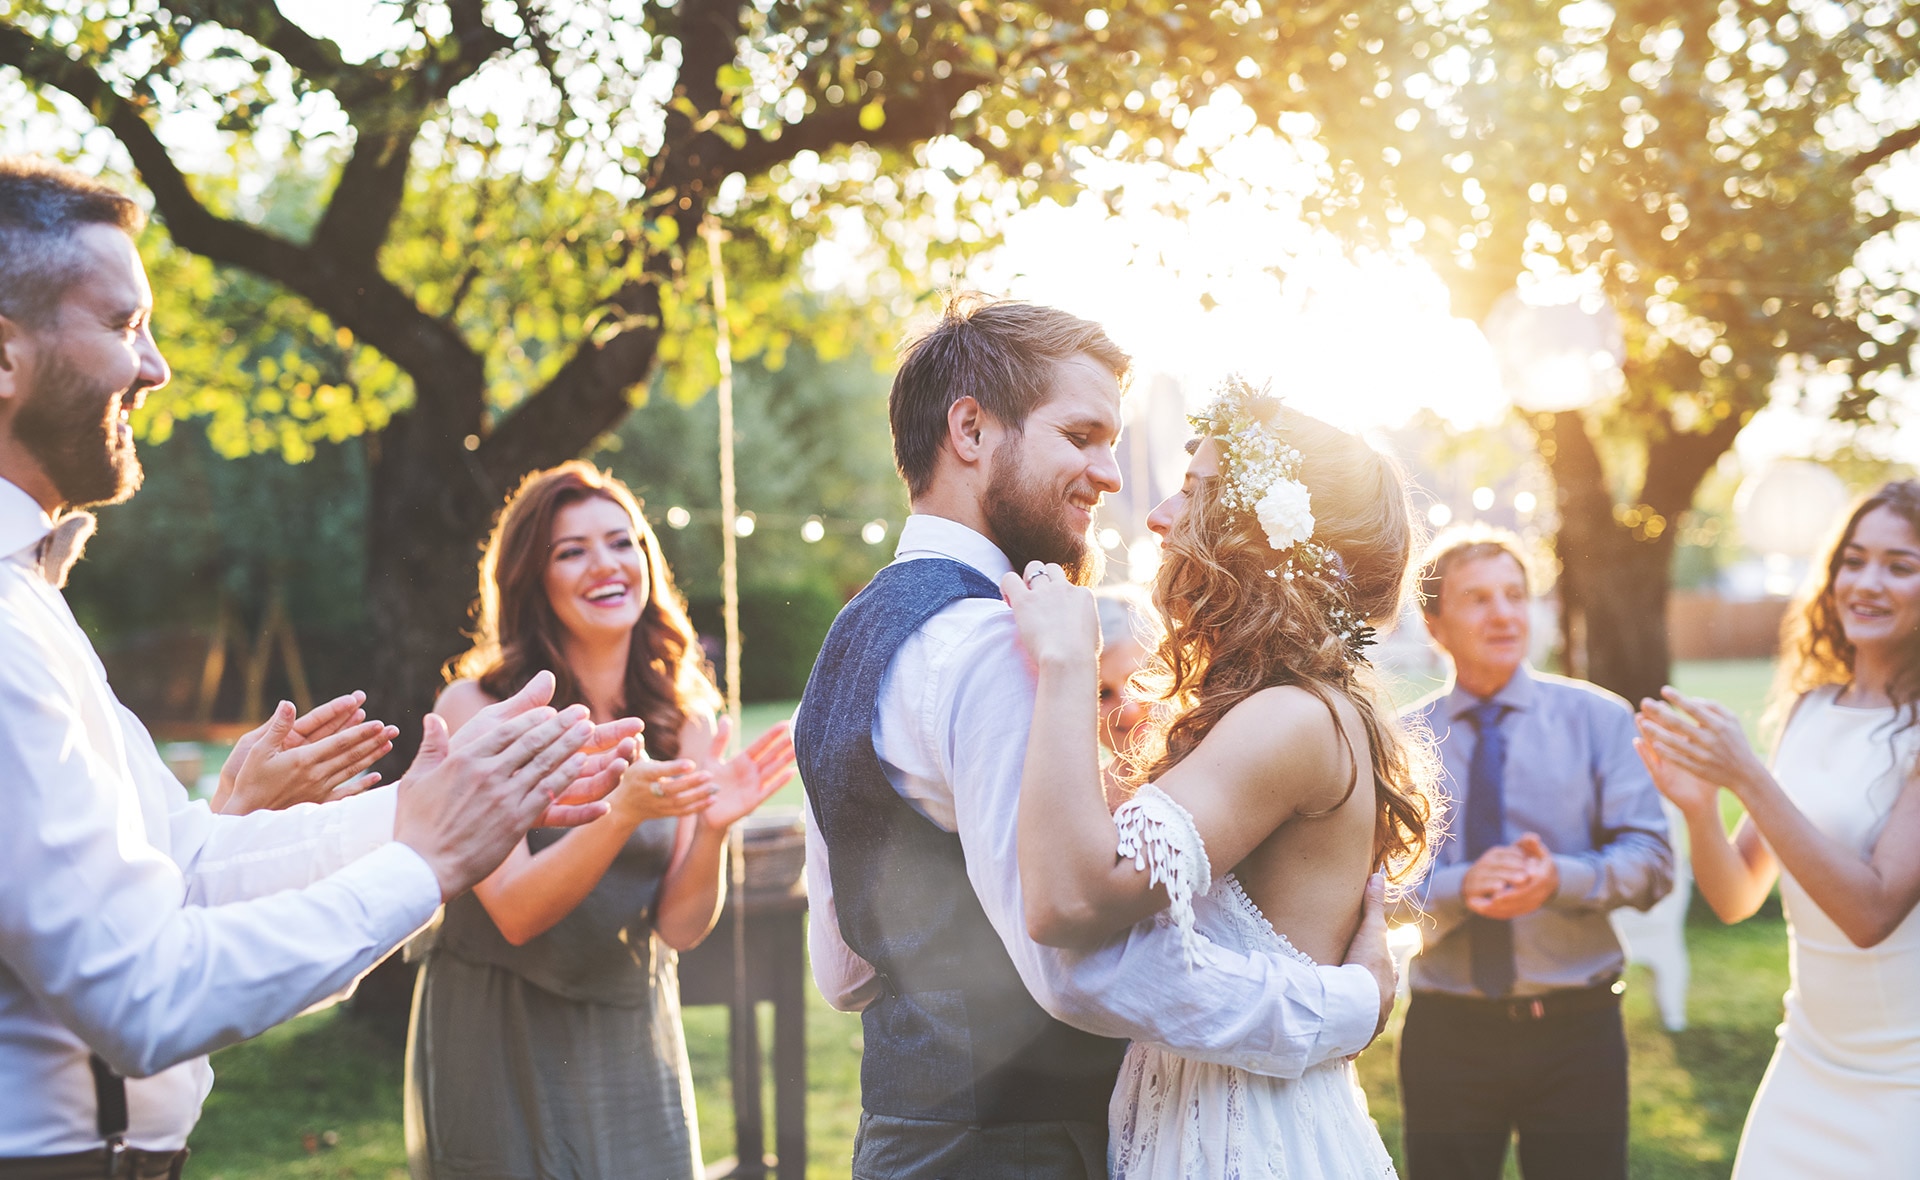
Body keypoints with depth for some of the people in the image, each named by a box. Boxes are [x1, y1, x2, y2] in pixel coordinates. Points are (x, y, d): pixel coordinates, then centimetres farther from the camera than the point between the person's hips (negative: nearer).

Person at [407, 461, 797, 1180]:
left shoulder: (683, 723, -1)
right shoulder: (478, 709, -13)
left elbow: (681, 926, -5)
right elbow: (516, 912, -18)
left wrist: (712, 829, -24)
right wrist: (622, 811, -33)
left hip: (632, 1036, 4)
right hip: (500, 1041, -3)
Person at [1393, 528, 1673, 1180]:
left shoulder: (1598, 719, 2)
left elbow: (1651, 859, -5)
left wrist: (1561, 879, -24)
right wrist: (1459, 888, -25)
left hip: (1577, 1033, 0)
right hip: (1445, 1033, 0)